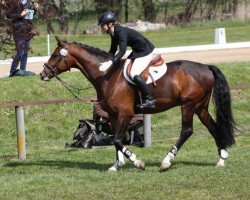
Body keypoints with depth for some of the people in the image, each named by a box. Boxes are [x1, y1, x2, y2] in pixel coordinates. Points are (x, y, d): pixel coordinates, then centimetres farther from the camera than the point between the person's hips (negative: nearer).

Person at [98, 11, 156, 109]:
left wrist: (110, 63, -45)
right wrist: (105, 61, 0)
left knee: (134, 74, -24)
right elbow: (112, 51, 12)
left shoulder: (121, 32, -27)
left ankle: (149, 99, -15)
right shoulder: (113, 34, 3)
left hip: (145, 51, -11)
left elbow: (122, 51, -36)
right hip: (136, 51, 11)